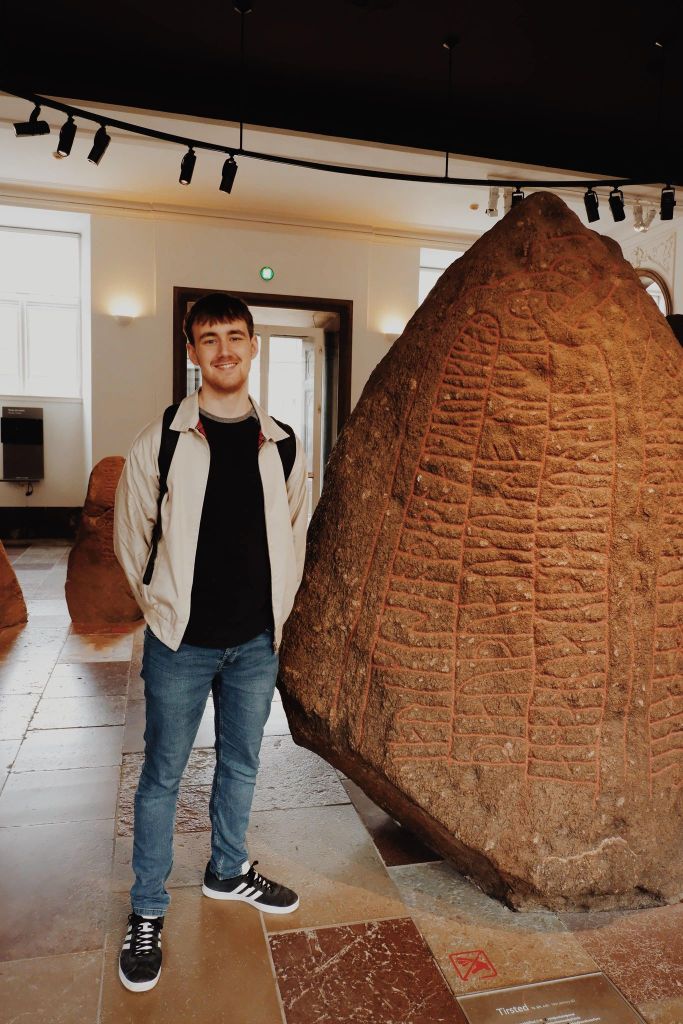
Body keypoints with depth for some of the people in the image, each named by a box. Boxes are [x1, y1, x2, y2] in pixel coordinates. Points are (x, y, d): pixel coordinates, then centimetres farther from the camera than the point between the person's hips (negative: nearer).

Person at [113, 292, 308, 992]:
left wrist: (276, 611, 8)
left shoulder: (283, 445, 0)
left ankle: (228, 871, 43)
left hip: (255, 643, 3)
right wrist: (162, 611, 3)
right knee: (162, 774, 11)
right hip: (180, 644, -3)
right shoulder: (160, 442, -8)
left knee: (241, 764, 19)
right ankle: (147, 912, 30)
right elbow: (129, 537, 0)